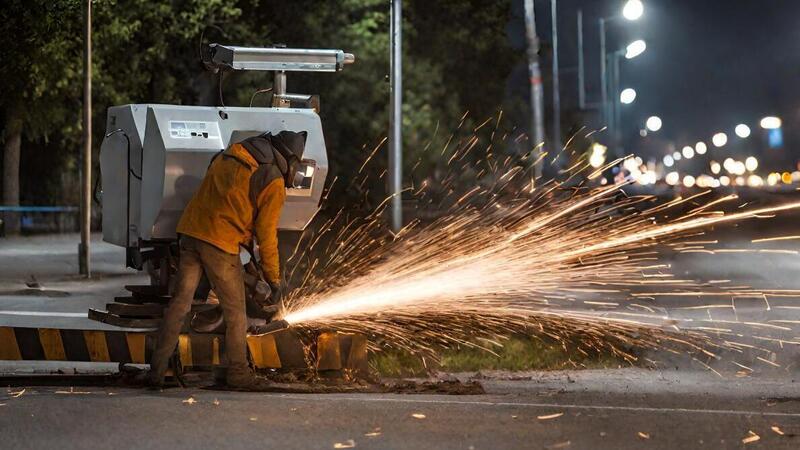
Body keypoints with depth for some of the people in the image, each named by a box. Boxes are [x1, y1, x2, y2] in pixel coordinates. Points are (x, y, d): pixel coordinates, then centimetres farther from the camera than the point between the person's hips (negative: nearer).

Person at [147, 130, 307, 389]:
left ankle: (157, 370, 4)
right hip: (221, 243, -6)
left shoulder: (228, 156, 13)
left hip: (191, 231, 6)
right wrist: (274, 279, 4)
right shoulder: (274, 183, -6)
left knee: (180, 303, 8)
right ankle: (238, 373, 15)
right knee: (235, 311, 9)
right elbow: (266, 234, -5)